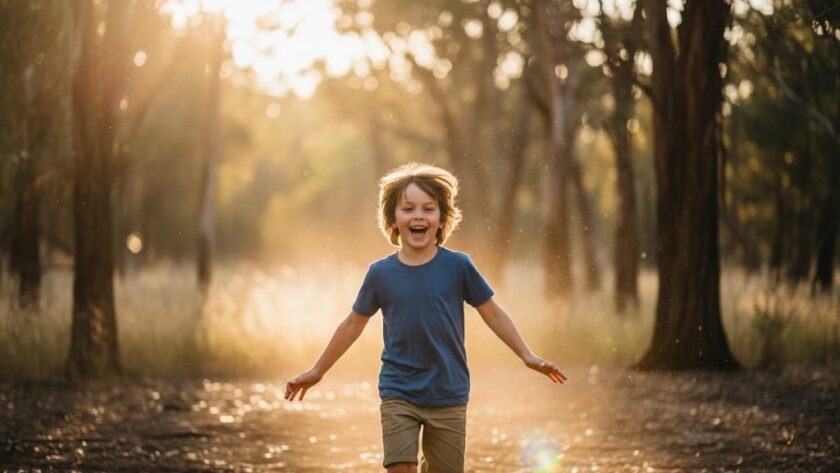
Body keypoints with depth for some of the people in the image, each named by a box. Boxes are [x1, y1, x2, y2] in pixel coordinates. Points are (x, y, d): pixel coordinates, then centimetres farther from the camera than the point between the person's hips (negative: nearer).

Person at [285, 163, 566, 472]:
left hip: (448, 397, 0)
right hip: (398, 395, 0)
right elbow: (353, 324, 10)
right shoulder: (380, 273, -1)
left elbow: (492, 313, 3)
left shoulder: (458, 266, -5)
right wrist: (317, 371, 15)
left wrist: (527, 356, -2)